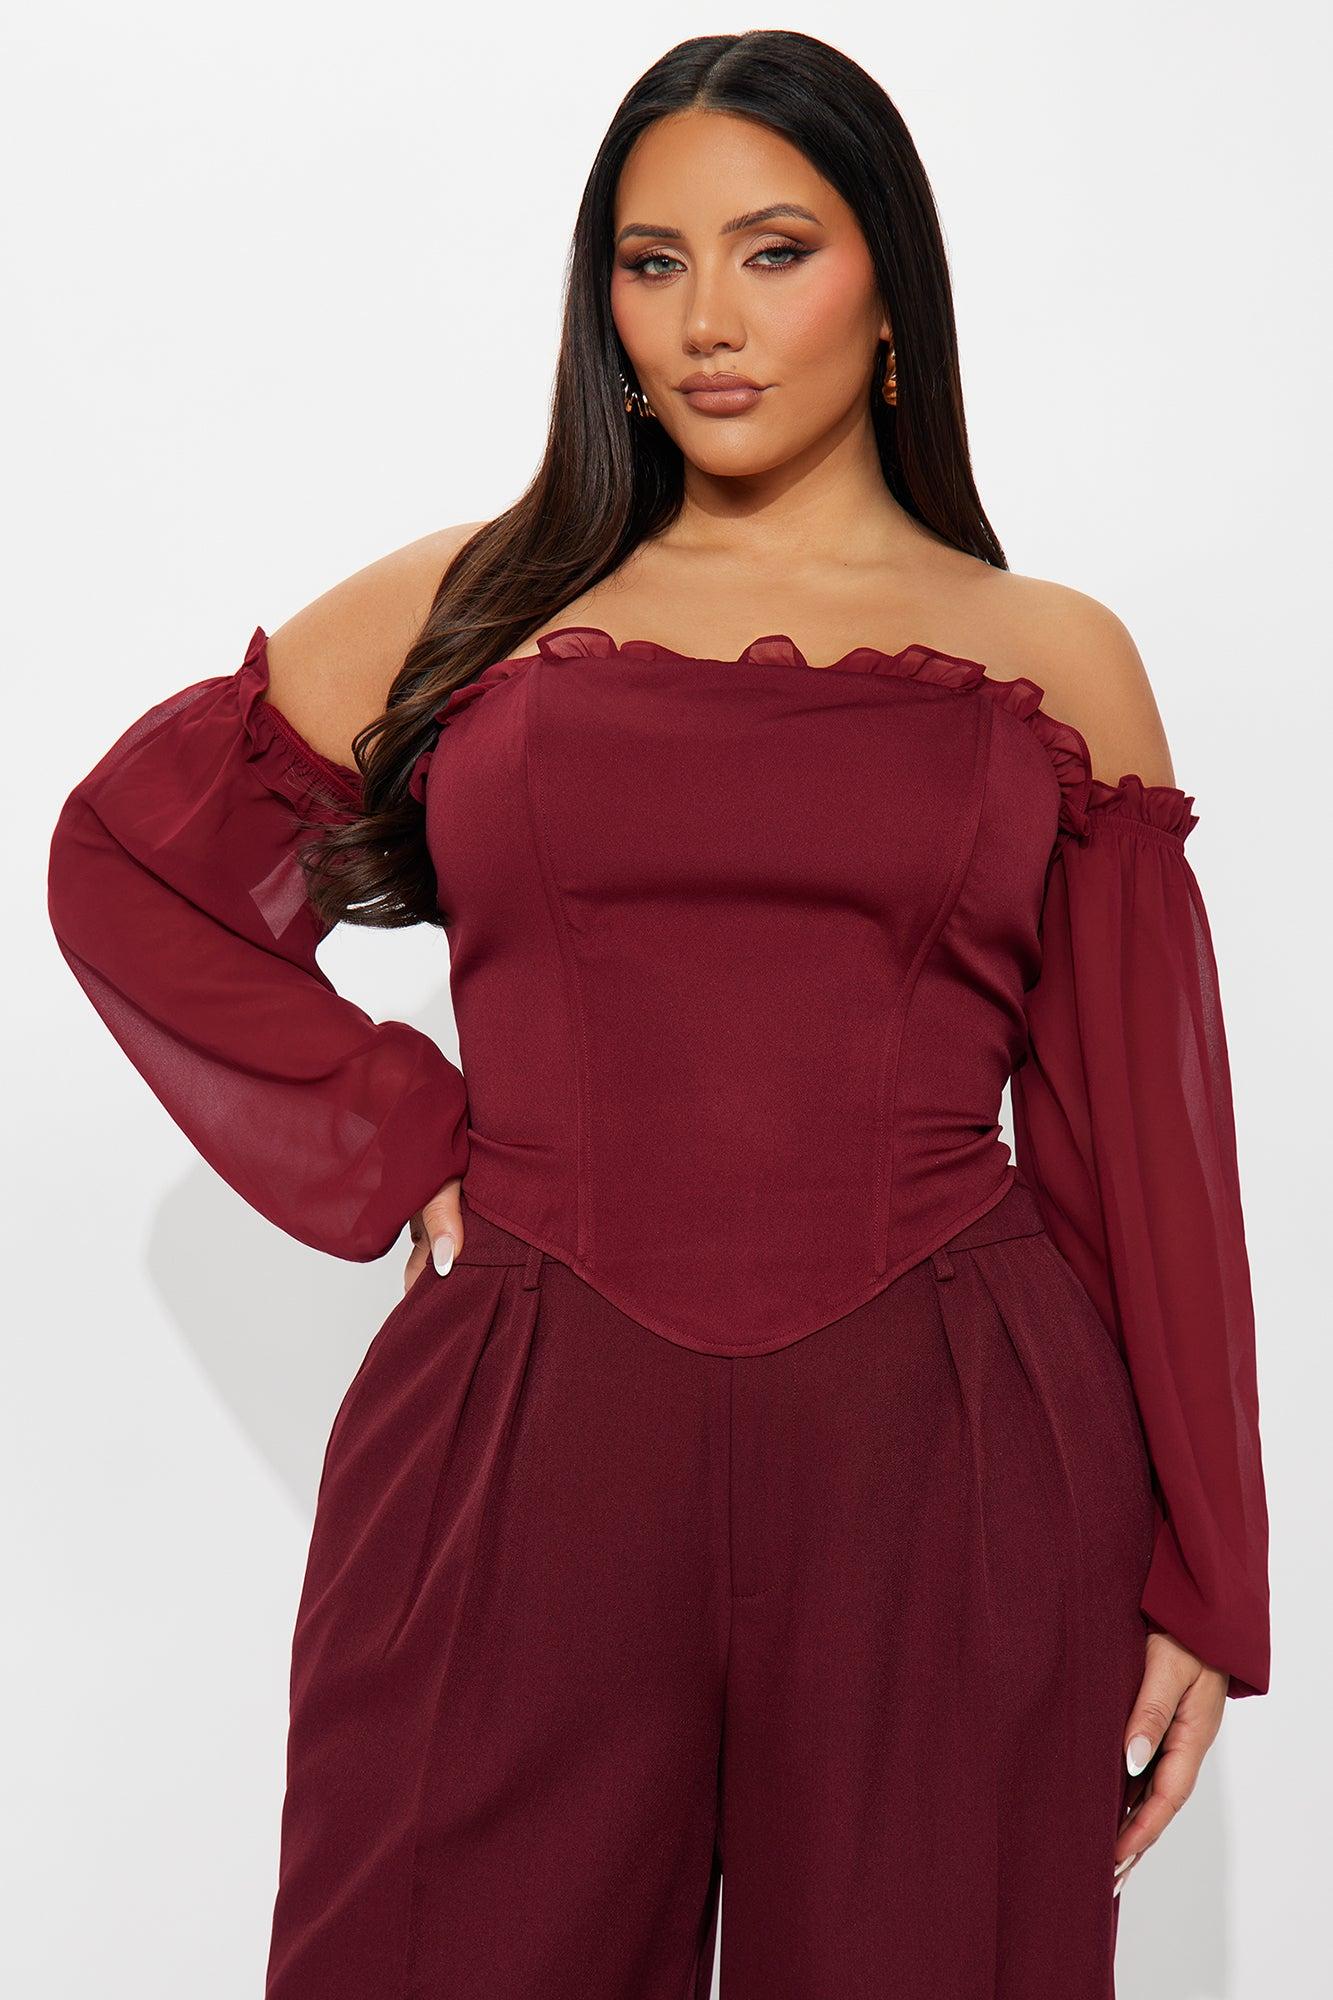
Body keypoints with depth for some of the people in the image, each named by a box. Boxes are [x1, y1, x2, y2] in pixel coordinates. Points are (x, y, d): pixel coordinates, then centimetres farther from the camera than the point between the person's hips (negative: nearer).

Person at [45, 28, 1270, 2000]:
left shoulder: (1054, 659, 8)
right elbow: (124, 860, 16)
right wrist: (382, 1134, 4)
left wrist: (1199, 1576, 5)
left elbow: (1148, 1142, 7)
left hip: (945, 1472, 0)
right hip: (521, 1462, 1)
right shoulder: (482, 604, 9)